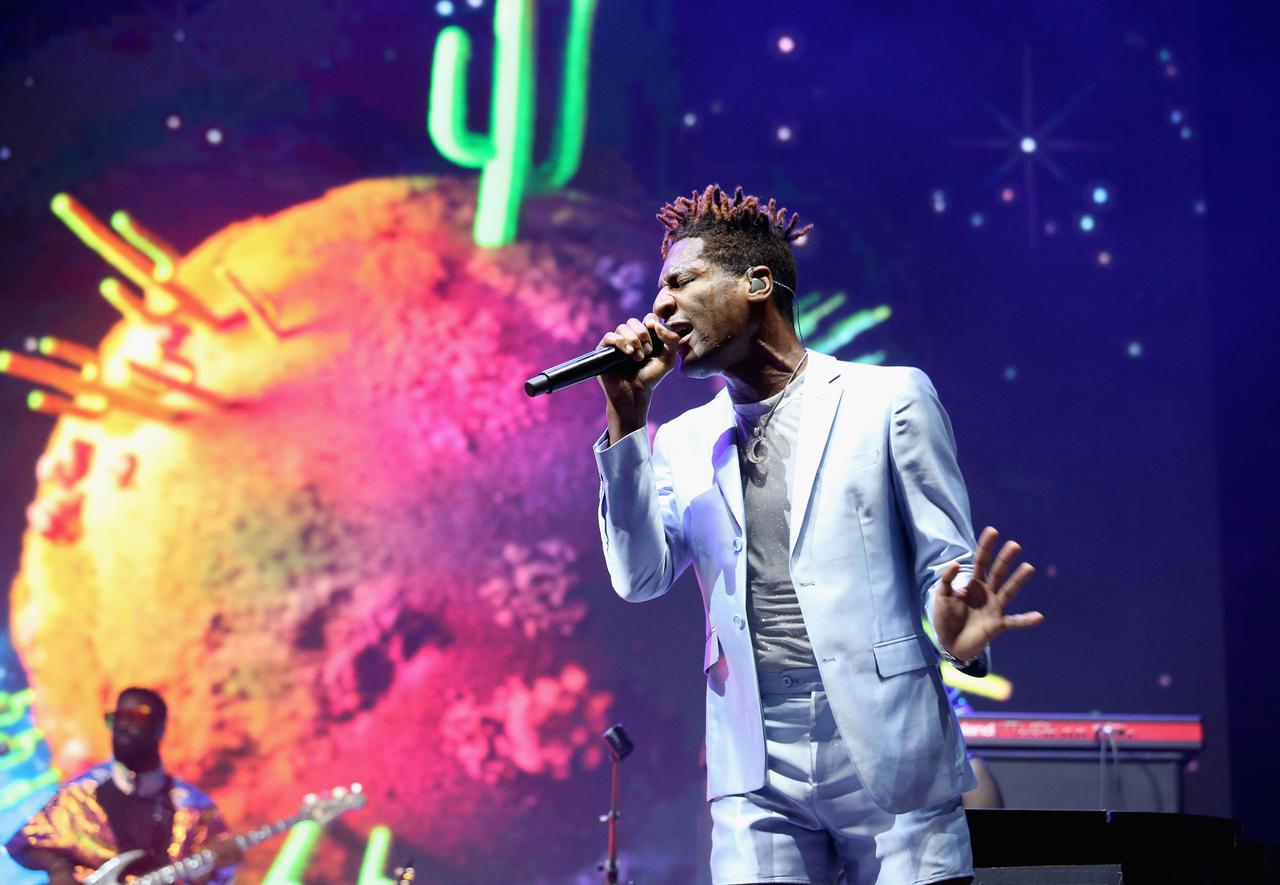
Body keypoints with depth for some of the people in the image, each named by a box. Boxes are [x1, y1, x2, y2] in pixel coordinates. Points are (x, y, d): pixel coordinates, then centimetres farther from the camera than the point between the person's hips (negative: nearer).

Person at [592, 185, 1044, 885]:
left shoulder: (889, 399, 3)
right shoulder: (682, 443, 13)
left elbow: (948, 559, 1)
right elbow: (639, 578, 3)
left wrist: (956, 633, -22)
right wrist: (627, 417, -3)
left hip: (889, 757, -3)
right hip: (756, 773, 3)